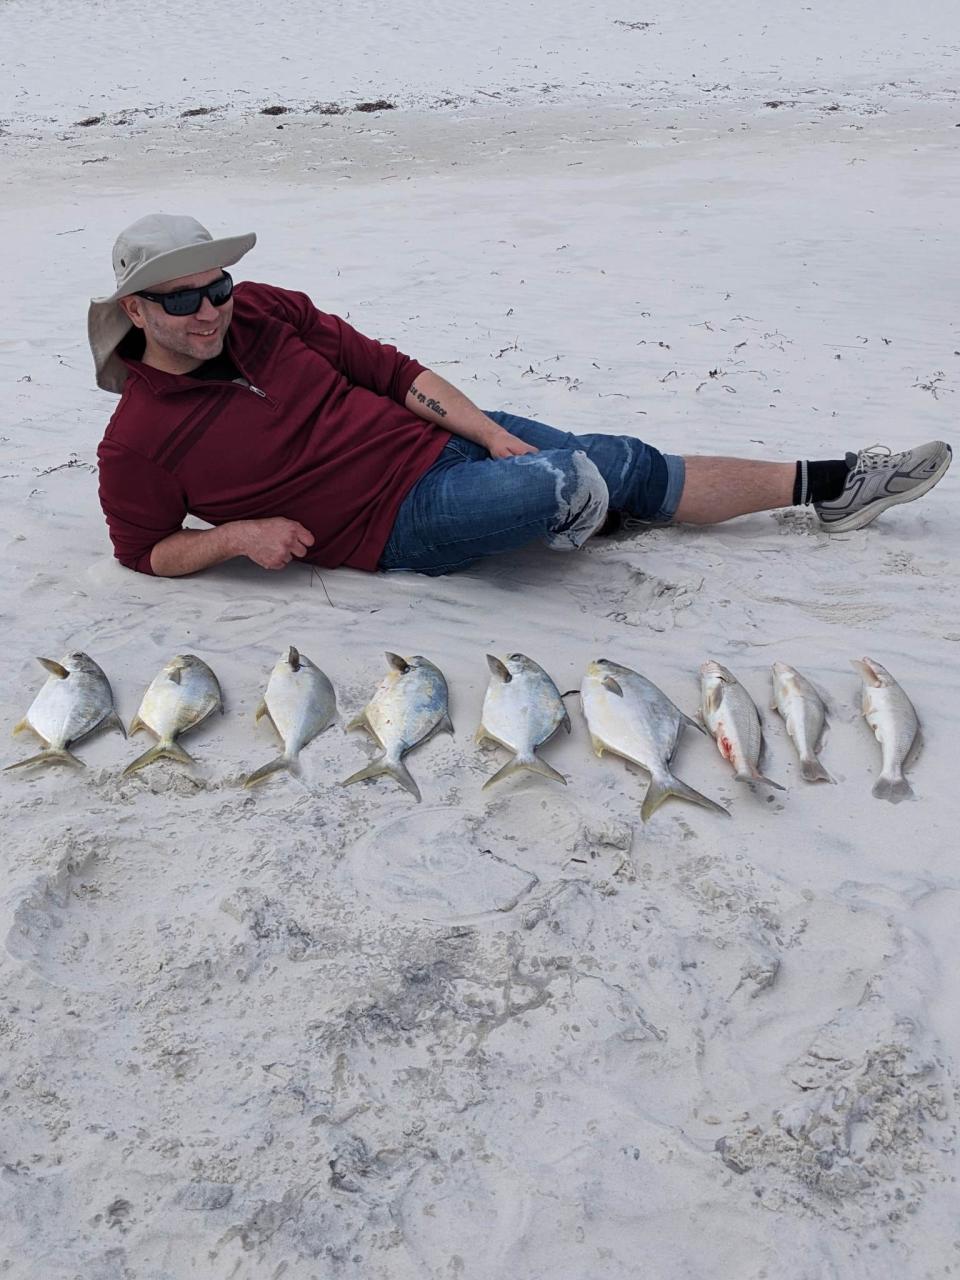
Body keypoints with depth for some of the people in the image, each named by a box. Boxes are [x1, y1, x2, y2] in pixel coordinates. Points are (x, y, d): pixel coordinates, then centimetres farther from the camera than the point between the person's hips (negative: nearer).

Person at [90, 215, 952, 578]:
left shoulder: (264, 312, 3)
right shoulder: (139, 442, -7)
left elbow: (388, 370, 5)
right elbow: (143, 549, 3)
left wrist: (492, 433, -4)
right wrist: (238, 534, -16)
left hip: (437, 437, 5)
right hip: (399, 524, -4)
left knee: (629, 467, -1)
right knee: (585, 478, -26)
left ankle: (828, 487, 12)